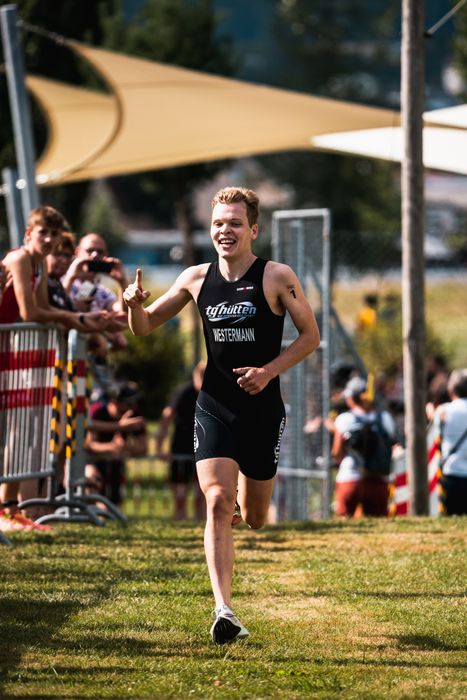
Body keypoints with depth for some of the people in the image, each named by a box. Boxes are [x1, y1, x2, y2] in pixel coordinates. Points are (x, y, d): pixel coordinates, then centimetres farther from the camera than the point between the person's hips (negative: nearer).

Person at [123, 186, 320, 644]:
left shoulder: (276, 278, -6)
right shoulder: (196, 279, 3)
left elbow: (310, 336, -1)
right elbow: (145, 328, 12)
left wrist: (269, 370, -15)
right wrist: (136, 304, -11)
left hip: (263, 411, -1)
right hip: (214, 409, 1)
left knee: (254, 520, 12)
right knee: (218, 503, -18)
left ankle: (250, 489, 51)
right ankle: (224, 611, -21)